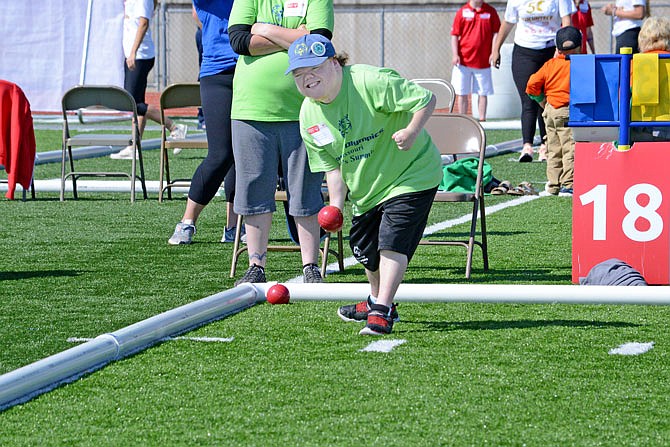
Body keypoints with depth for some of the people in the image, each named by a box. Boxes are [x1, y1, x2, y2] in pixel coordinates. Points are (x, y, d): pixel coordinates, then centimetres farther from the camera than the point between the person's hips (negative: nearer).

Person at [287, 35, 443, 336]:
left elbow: (426, 99, -22)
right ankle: (377, 301, 42)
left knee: (392, 241, -19)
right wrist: (336, 204, -15)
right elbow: (331, 165, -1)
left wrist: (412, 131, -37)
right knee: (364, 247, 18)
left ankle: (382, 311, -16)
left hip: (411, 174, -7)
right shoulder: (309, 116, -7)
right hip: (366, 189, 7)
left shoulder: (370, 82, -27)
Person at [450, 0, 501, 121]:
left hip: (483, 61, 1)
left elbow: (496, 33, 4)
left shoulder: (491, 11, 3)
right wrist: (455, 55, -8)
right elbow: (455, 35, 1)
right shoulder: (462, 12, 0)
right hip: (463, 61, -1)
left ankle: (482, 120, 13)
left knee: (483, 93, 5)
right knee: (462, 93, 2)